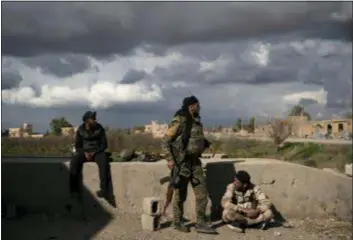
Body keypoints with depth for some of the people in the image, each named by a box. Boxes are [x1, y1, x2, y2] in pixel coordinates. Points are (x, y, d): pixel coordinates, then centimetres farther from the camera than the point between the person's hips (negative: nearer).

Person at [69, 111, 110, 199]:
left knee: (104, 161, -37)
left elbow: (104, 144, -3)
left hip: (98, 152, -1)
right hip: (84, 152, 1)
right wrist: (85, 153, -17)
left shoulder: (100, 129, -2)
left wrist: (94, 153, -17)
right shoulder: (80, 130, 0)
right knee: (74, 161, -32)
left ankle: (104, 189, -41)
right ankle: (74, 190, -31)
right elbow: (77, 146, 3)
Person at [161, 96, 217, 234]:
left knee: (202, 193, 2)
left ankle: (200, 224, 8)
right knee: (180, 194, 5)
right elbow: (165, 142, -15)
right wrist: (170, 159, -22)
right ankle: (178, 223, 19)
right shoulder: (179, 121, -14)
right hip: (181, 162, -7)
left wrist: (205, 143, 9)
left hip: (195, 161, 7)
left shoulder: (197, 122, 8)